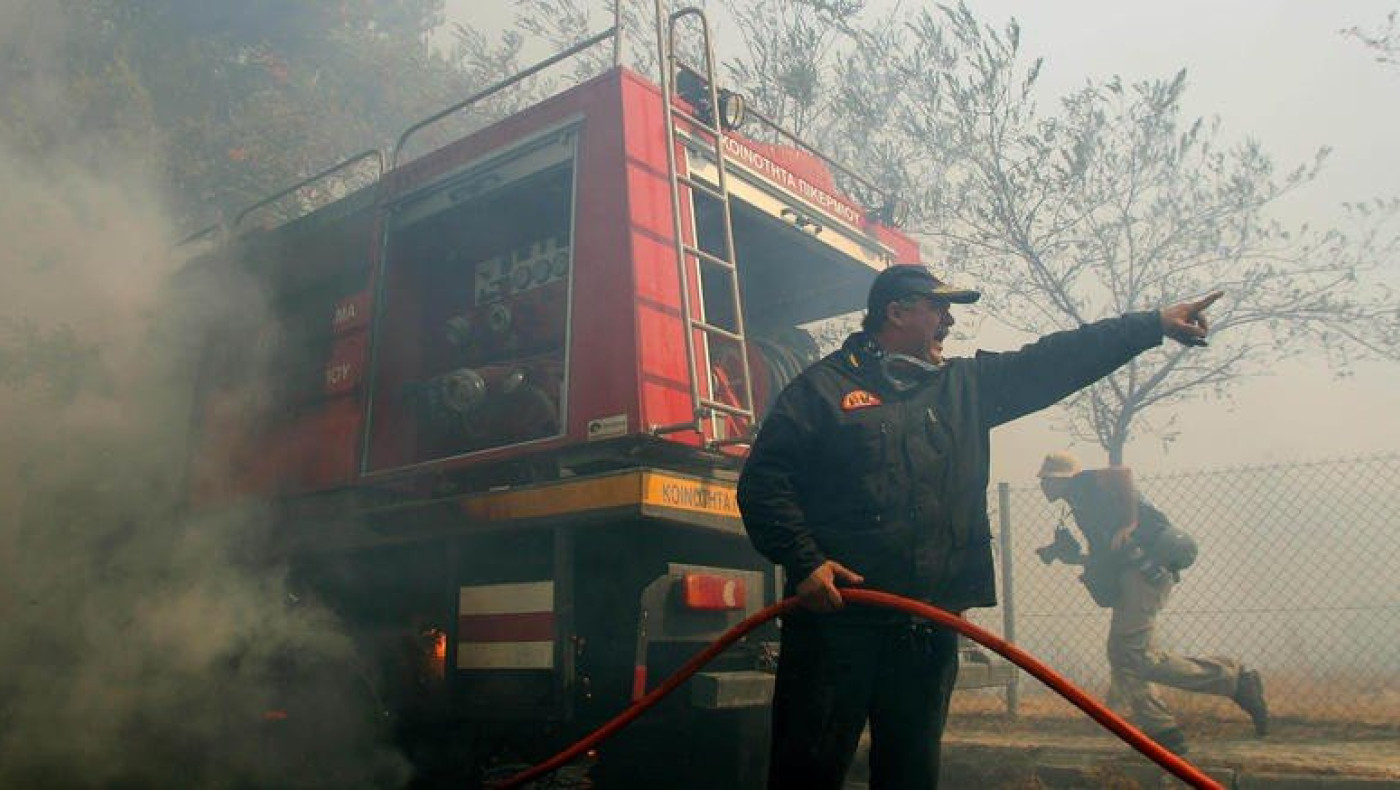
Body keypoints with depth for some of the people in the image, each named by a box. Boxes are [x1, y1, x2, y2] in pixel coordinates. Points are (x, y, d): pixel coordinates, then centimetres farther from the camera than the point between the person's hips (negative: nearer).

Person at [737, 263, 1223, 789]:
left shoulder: (965, 385, 18)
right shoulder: (824, 385, 1)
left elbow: (1055, 361, 15)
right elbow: (763, 479, -5)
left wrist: (1156, 323, 12)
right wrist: (803, 562, -15)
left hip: (930, 626, 6)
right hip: (834, 614, -5)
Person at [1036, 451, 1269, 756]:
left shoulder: (1084, 484, 0)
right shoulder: (1081, 505, 27)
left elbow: (1121, 473, -22)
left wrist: (1128, 523, -23)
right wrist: (1074, 557, 20)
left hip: (1145, 568, -10)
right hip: (1133, 574, 10)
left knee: (1137, 656, -15)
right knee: (1121, 654, 7)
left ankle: (1234, 679, -9)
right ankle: (1162, 733, 6)